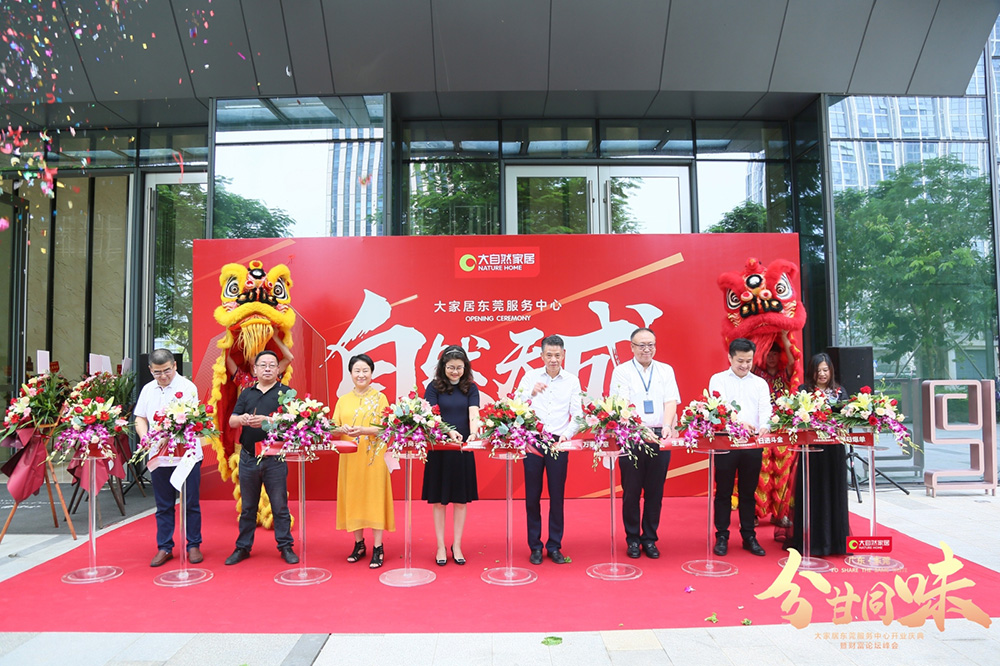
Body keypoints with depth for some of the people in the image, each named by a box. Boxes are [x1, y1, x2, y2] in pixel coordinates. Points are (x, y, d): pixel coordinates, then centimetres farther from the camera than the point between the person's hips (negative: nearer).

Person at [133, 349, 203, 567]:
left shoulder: (187, 386, -4)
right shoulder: (147, 390, 12)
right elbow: (140, 418, 13)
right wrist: (145, 437, -7)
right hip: (158, 457, 4)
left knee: (191, 504, 4)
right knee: (163, 506, 12)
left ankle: (194, 546, 15)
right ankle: (164, 548, 21)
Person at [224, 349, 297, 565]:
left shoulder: (285, 392, 2)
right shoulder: (247, 393, 13)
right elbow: (232, 421, 7)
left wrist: (266, 420, -24)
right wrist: (242, 419, -16)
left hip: (275, 458, -3)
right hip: (248, 456, 3)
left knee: (280, 505, 3)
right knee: (248, 506, 13)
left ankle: (285, 547, 14)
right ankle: (243, 547, 24)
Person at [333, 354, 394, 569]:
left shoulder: (380, 398, 2)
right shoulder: (343, 400, 12)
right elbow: (334, 428, 7)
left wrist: (363, 430, -22)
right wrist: (343, 429, -16)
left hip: (373, 456, -3)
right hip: (350, 457, 3)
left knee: (375, 498, -5)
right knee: (352, 497, 5)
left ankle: (378, 549, 1)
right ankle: (359, 544, 19)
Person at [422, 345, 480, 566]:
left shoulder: (470, 388, 4)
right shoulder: (434, 386, -2)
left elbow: (474, 415, -9)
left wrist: (474, 434, -29)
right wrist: (449, 431, -30)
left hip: (463, 449, 2)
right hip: (439, 449, -1)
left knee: (461, 498, 7)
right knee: (439, 499, 6)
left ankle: (457, 546, 20)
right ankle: (440, 547, 18)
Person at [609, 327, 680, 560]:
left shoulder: (666, 371, 11)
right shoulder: (621, 371, 2)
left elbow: (670, 402, 0)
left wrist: (667, 426, -18)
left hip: (659, 436, 3)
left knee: (655, 491, 7)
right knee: (631, 490, 3)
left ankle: (650, 538, 19)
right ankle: (632, 539, 16)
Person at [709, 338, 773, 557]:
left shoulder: (760, 383, 13)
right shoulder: (718, 380, 4)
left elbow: (765, 409, 0)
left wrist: (764, 426, -23)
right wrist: (739, 422, -29)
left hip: (753, 444, 3)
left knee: (748, 492, 10)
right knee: (723, 492, 3)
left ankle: (749, 537, 19)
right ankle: (722, 537, 11)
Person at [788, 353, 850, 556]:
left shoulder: (839, 391, 13)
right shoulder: (804, 391, 3)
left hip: (834, 449, 3)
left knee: (834, 491, 7)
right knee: (813, 492, 0)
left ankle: (835, 538, 17)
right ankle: (812, 540, 7)